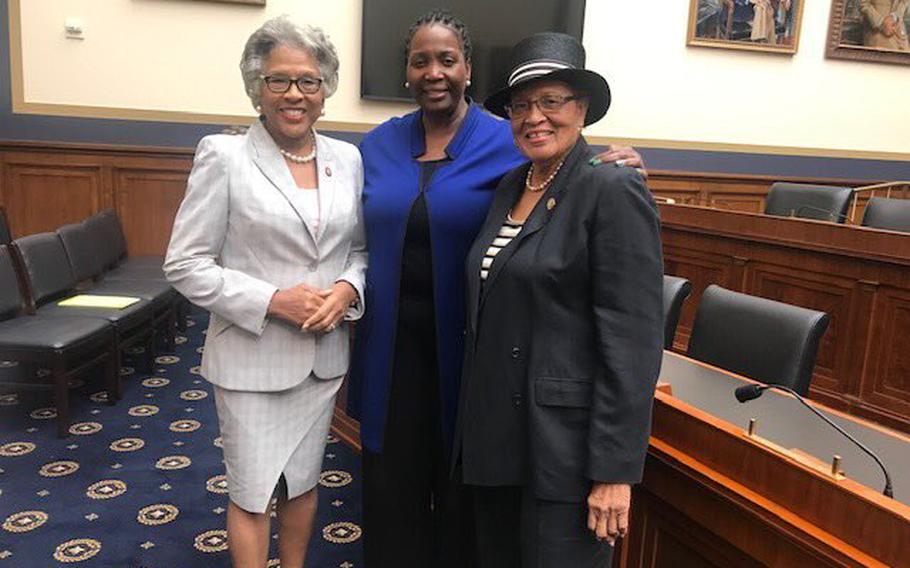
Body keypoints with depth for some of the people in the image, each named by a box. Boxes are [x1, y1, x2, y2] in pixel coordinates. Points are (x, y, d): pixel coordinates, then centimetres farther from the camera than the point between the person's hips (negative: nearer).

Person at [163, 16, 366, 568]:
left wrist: (348, 289, -11)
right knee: (253, 494, 11)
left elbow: (361, 247, 10)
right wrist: (272, 300, -19)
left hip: (325, 353, 4)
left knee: (303, 481, 21)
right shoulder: (224, 156, -10)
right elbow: (186, 264, -10)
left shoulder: (348, 159, 2)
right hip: (253, 357, -4)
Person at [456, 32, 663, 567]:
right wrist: (476, 427, 13)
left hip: (563, 444, -7)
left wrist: (613, 471, -18)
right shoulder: (511, 186, 9)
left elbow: (633, 343, -17)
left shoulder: (613, 189, -14)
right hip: (494, 435, 7)